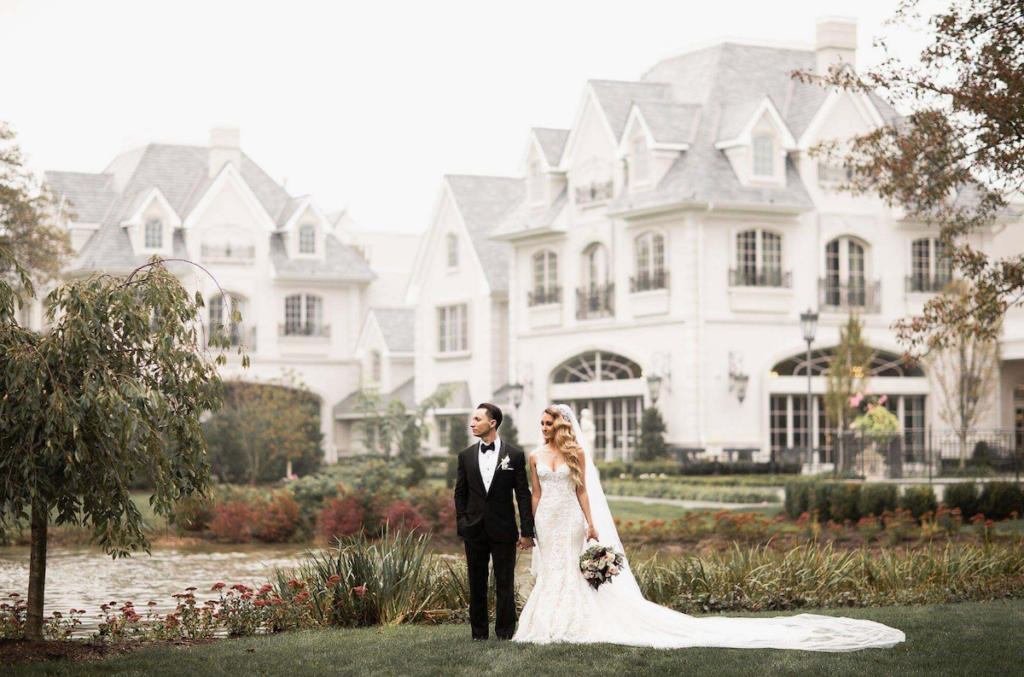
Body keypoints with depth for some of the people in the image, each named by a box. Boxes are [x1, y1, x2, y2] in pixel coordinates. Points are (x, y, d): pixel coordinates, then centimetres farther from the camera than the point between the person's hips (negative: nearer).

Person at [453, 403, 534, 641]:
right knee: (477, 584, 8)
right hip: (474, 530, 3)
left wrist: (527, 531, -4)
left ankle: (505, 633, 11)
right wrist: (461, 524, 3)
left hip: (504, 530, -2)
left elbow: (523, 495, -1)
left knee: (505, 584, 2)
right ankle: (478, 633, 16)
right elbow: (460, 493, 11)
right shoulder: (466, 456, 6)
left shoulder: (514, 455, -2)